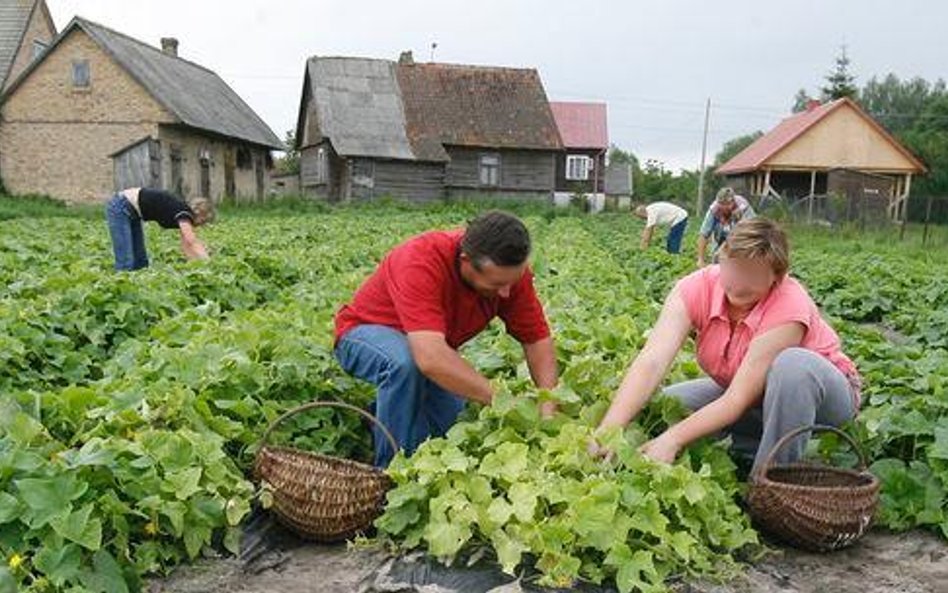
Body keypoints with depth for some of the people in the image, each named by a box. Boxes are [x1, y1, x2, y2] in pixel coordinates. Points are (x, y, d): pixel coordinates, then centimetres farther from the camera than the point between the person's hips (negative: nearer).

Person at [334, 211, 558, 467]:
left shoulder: (511, 269, -21)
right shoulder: (421, 262, -39)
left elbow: (538, 340, -14)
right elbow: (431, 359, -49)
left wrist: (548, 408, -27)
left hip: (434, 344, 6)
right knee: (406, 363, -39)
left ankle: (383, 410, 18)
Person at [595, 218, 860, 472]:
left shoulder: (789, 307, -32)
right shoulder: (697, 287, -22)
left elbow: (738, 399, -36)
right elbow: (652, 361, -36)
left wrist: (673, 439, -47)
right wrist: (608, 431, -48)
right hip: (754, 395, 4)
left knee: (791, 363, -38)